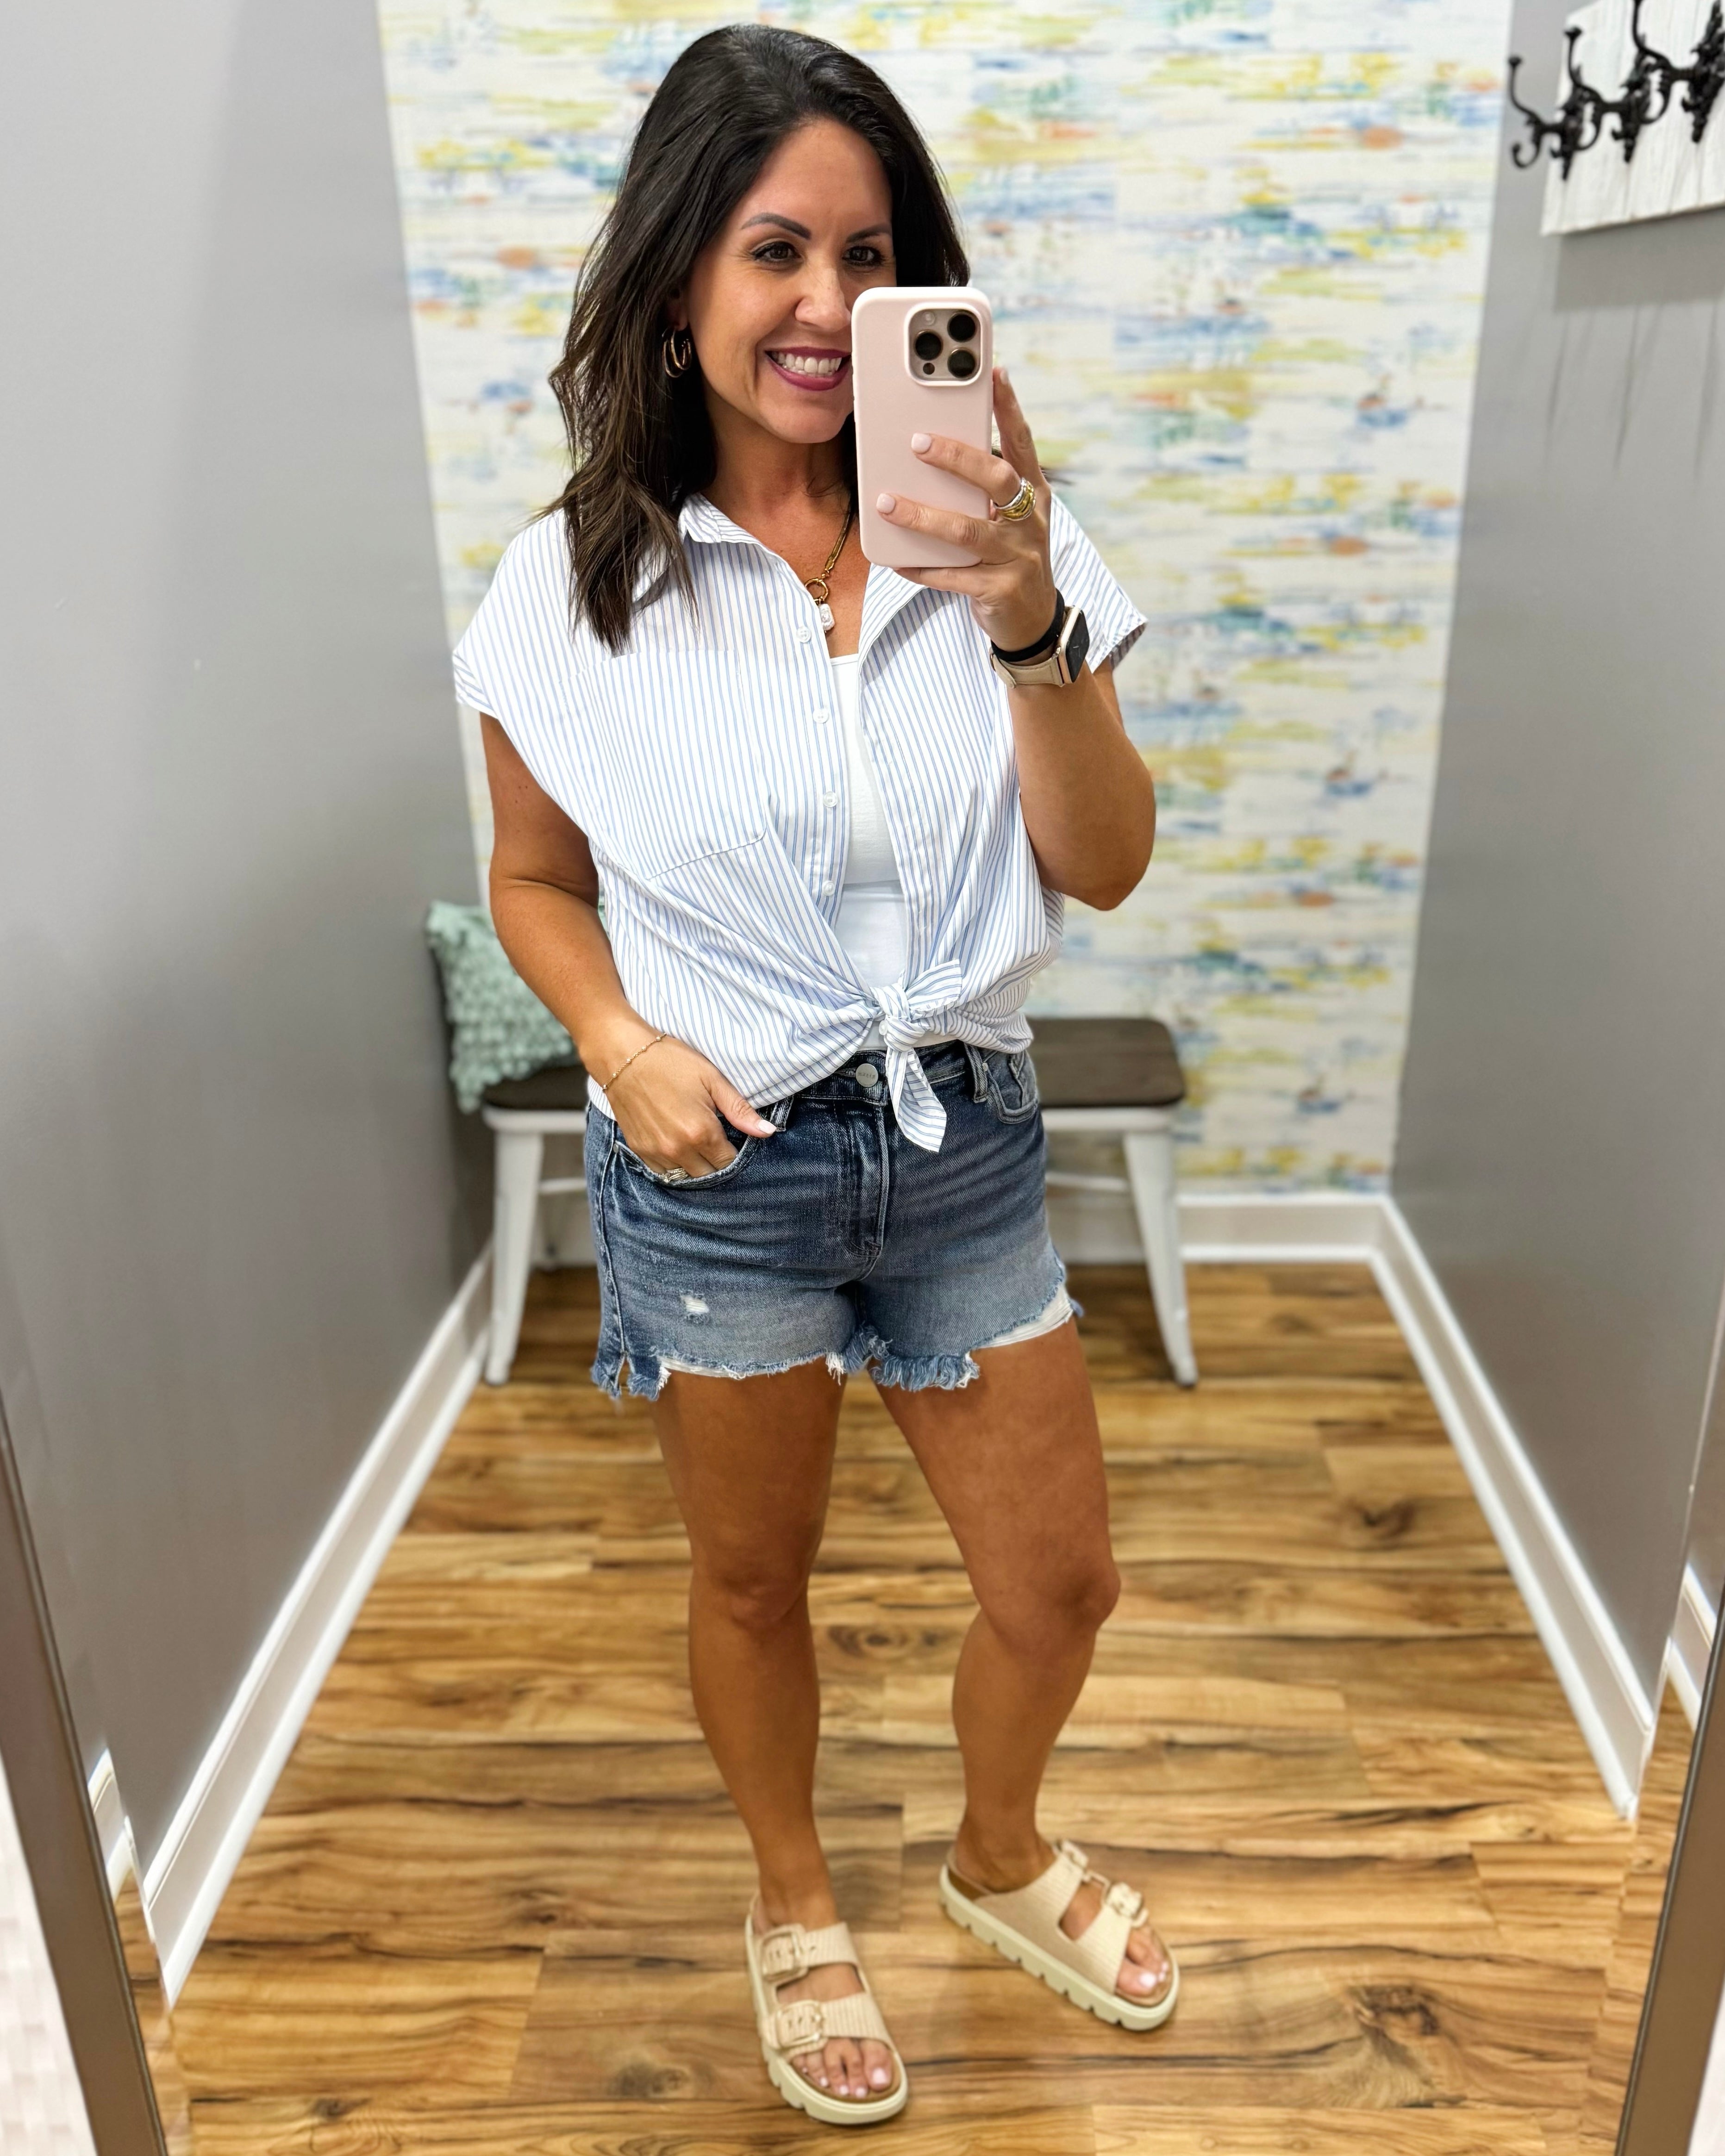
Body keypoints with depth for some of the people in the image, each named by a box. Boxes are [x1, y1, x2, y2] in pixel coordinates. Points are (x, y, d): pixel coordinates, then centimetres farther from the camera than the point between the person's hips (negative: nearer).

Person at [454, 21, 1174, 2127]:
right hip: (719, 1164, -1)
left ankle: (998, 1853, 49)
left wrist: (1028, 626, -25)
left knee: (1061, 1582, 14)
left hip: (963, 1141, 2)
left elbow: (1104, 868, -10)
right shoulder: (576, 581, -7)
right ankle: (793, 1904, 49)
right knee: (751, 1577, 19)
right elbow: (537, 880, 3)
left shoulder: (990, 531, -6)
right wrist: (623, 1043, -16)